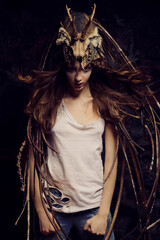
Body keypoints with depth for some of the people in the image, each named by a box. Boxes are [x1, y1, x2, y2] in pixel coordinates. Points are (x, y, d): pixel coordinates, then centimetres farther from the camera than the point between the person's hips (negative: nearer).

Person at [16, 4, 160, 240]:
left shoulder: (105, 104, 0)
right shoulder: (46, 102, -3)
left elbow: (111, 160, 0)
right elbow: (34, 159, -3)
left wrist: (103, 214, -3)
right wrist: (41, 213, -4)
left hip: (93, 206, 1)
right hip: (53, 207, 0)